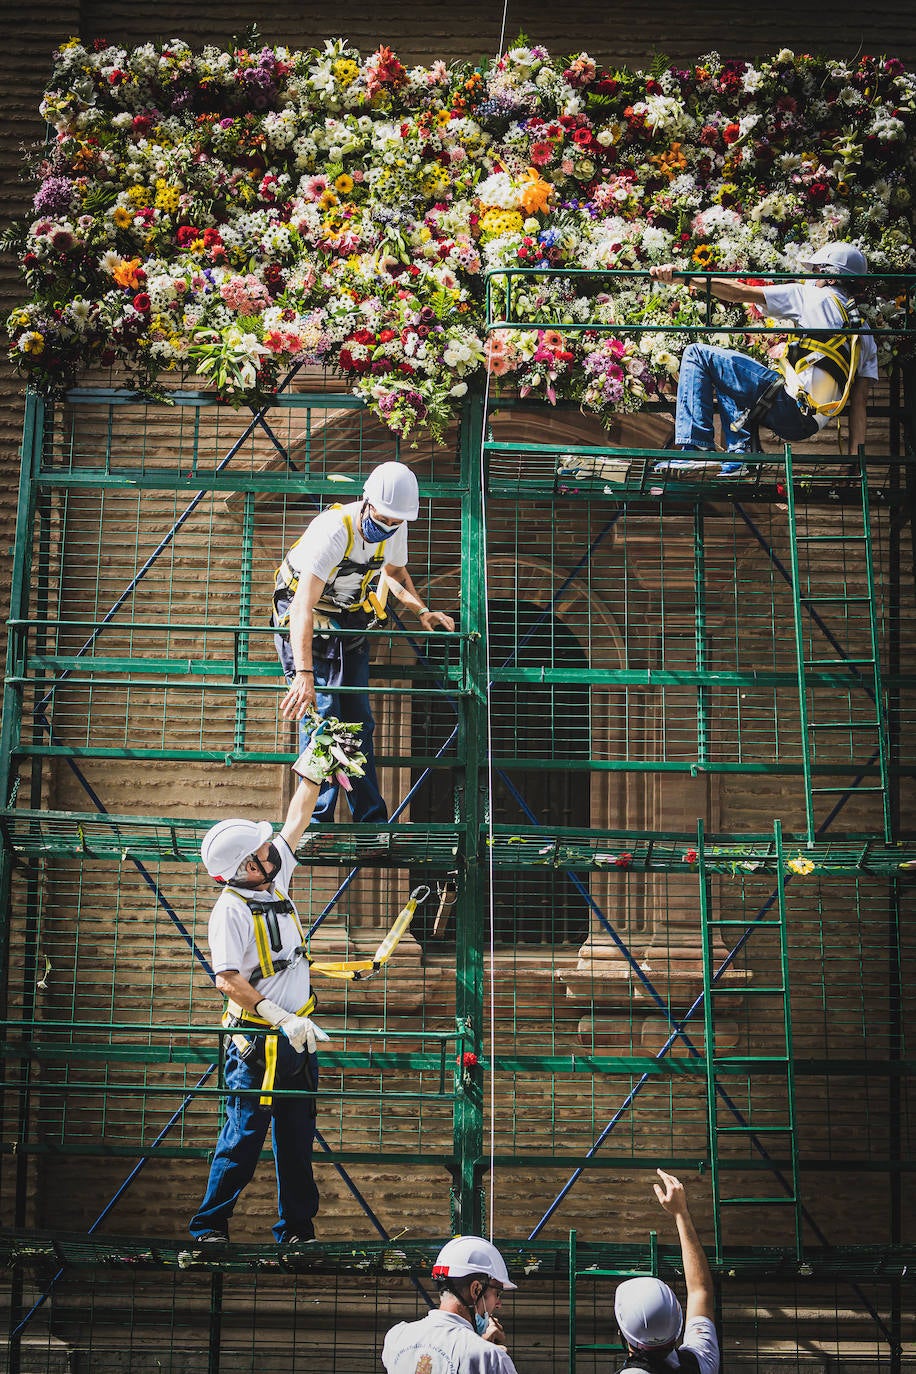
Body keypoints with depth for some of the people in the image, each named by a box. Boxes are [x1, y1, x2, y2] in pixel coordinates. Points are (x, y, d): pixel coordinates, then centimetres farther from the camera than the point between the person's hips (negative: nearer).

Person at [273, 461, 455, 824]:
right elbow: (303, 605, -42)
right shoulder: (333, 530, -34)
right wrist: (303, 675, -52)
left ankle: (371, 821, 10)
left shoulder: (395, 528, -12)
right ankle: (317, 822, -8)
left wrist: (422, 610, -9)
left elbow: (394, 570, 12)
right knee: (321, 717, -13)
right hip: (308, 623, -6)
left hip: (351, 624, 6)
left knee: (359, 720, 6)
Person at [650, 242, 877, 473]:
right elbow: (859, 400, 14)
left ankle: (696, 449, -9)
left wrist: (682, 277, -2)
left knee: (697, 355, 1)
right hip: (811, 425, 8)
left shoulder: (817, 296, 3)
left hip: (790, 402, -8)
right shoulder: (864, 335, 21)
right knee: (727, 379, 32)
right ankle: (738, 456, 13)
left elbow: (740, 292, -2)